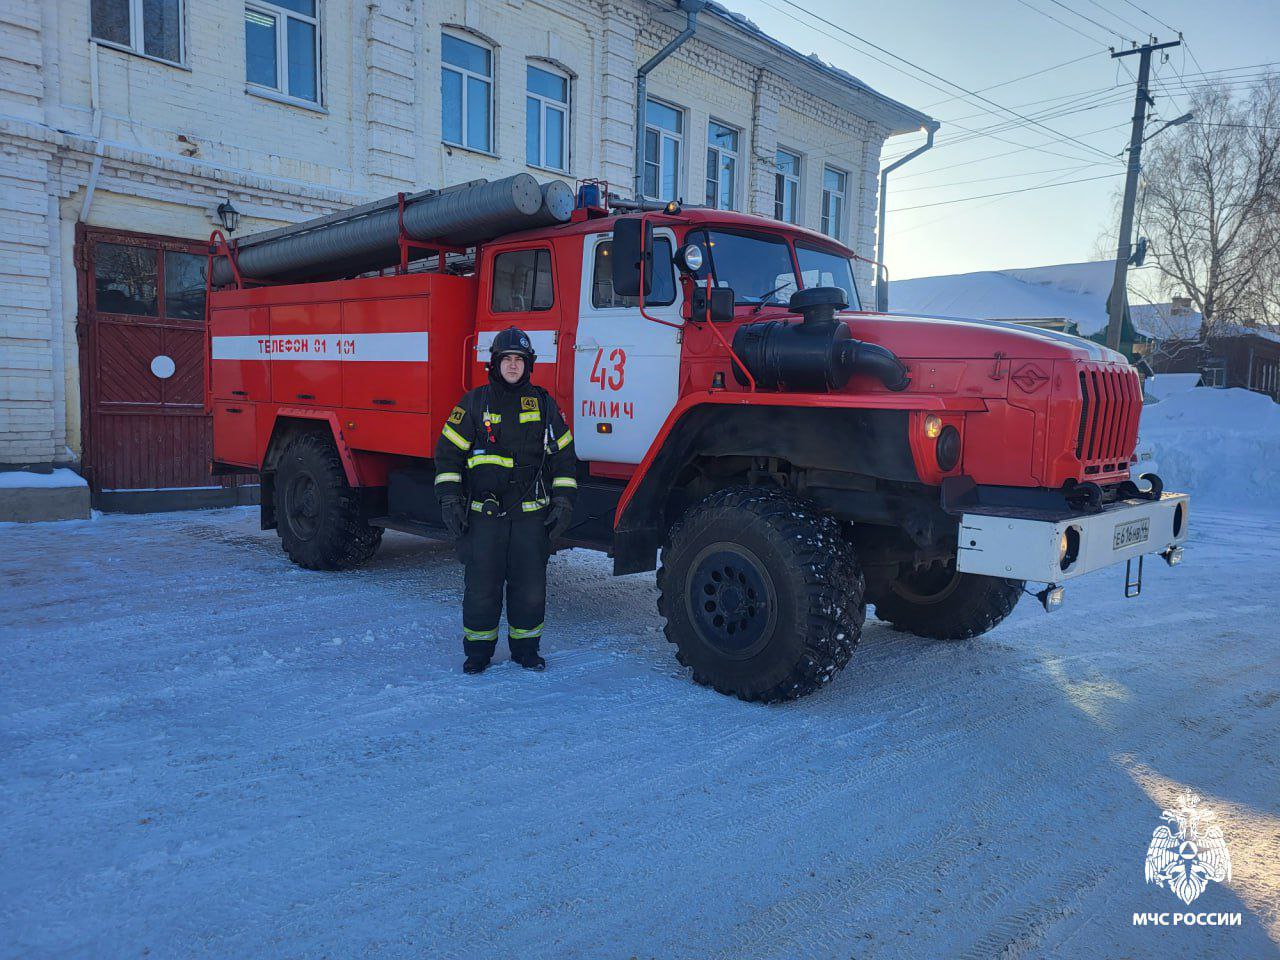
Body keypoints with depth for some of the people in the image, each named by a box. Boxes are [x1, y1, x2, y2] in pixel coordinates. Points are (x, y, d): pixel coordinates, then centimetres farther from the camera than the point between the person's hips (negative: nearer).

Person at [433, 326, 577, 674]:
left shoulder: (543, 404, 9)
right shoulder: (474, 403, 3)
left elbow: (564, 455, 12)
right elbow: (448, 451, 6)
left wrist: (563, 501, 5)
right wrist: (449, 499, -2)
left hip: (532, 514, 2)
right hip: (483, 514, -1)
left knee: (530, 586, 6)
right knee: (481, 587, 2)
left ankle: (525, 648, 23)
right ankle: (478, 650, 19)